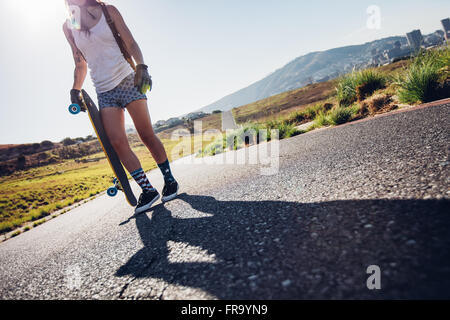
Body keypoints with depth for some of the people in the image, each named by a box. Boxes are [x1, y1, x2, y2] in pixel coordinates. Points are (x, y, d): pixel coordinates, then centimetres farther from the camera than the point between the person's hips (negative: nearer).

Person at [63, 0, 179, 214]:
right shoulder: (68, 26, 14)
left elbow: (131, 43, 2)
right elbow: (80, 64, 19)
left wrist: (141, 66, -14)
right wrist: (76, 89, 10)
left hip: (127, 81, -3)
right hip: (104, 93, 3)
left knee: (147, 135, -6)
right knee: (117, 142, -10)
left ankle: (169, 180, 10)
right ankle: (148, 190, -2)